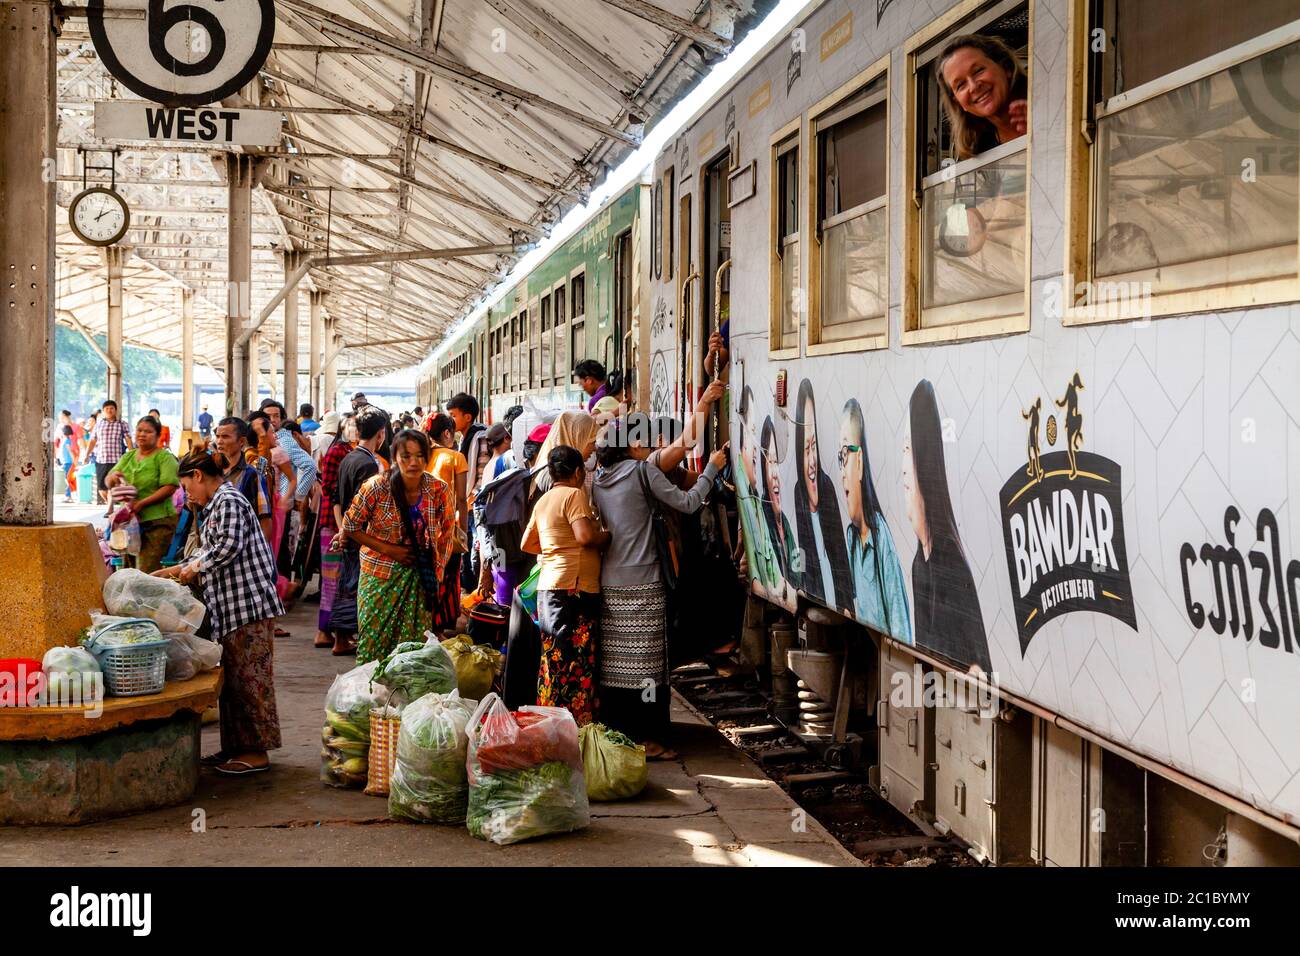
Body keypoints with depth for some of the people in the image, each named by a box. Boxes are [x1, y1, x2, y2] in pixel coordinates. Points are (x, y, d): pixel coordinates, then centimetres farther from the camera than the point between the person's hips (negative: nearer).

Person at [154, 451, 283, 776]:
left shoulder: (229, 501, -12)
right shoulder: (216, 505, 20)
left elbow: (229, 545, -23)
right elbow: (209, 552, 27)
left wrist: (196, 567, -9)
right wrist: (176, 570, 23)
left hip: (248, 604, -10)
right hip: (230, 607, 10)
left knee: (249, 676, -6)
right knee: (233, 677, 14)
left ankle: (256, 752, -2)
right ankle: (236, 747, 22)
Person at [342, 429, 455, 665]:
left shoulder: (440, 491, -9)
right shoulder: (376, 488, -14)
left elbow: (446, 534, 6)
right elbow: (351, 526, -4)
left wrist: (436, 571, 1)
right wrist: (388, 549, -12)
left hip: (420, 578, 2)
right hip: (380, 574, -1)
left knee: (414, 645, 3)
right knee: (374, 639, 2)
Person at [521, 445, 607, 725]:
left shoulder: (543, 501, 18)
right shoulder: (574, 494, -8)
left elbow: (527, 544, 25)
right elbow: (585, 535, -22)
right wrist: (608, 536, -4)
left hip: (548, 587, 9)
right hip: (574, 587, -9)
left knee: (553, 659, 11)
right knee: (576, 661, -8)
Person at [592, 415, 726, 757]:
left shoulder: (598, 479, 12)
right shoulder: (642, 471, -6)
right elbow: (687, 503, -6)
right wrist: (711, 468, 4)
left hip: (609, 583, 6)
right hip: (642, 582, -6)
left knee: (614, 663, 8)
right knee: (645, 664, -2)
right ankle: (646, 738, 1)